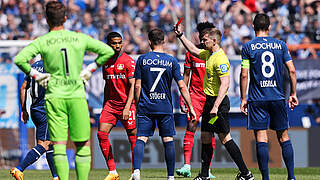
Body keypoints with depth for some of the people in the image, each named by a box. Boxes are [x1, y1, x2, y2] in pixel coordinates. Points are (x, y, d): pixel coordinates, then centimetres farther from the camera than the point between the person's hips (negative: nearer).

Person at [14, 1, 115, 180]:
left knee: (59, 145, -1)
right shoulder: (80, 38, 4)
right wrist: (90, 70, 12)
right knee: (83, 145, 8)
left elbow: (19, 59, -13)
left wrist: (36, 75, -1)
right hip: (77, 96, 1)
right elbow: (108, 51, 7)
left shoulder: (42, 42, -1)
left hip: (54, 97, -1)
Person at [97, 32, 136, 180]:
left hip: (127, 104, -5)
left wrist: (127, 107, -21)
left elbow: (133, 85, -13)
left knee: (133, 137, -5)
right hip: (111, 103, 5)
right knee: (102, 134, -6)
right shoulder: (106, 63, 11)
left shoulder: (128, 61, -8)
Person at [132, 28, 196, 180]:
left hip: (145, 107, 0)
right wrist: (190, 108, 3)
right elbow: (182, 86, -2)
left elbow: (137, 86, 0)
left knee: (141, 139, -3)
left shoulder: (142, 60, 0)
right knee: (168, 140, 7)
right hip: (165, 108, 0)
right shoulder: (172, 61, 0)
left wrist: (137, 106, 10)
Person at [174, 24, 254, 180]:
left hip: (219, 102, -10)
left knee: (224, 138, -9)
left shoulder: (220, 59, -19)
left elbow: (225, 84, -25)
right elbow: (194, 51, 31)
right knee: (205, 136, 12)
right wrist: (180, 35, 26)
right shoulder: (209, 54, 10)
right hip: (209, 100, 10)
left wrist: (215, 107, -29)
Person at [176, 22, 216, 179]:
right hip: (195, 94, 0)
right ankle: (187, 166, -19)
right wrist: (182, 98, 5)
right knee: (191, 126, -15)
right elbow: (186, 76, 10)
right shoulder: (192, 53, 5)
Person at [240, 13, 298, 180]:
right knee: (284, 137, 10)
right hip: (278, 97, 2)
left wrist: (243, 99, 2)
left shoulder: (248, 47, -1)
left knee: (261, 139, -3)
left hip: (257, 99, -2)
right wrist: (293, 94, 10)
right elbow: (292, 70, 2)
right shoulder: (281, 45, 5)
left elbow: (244, 75, -5)